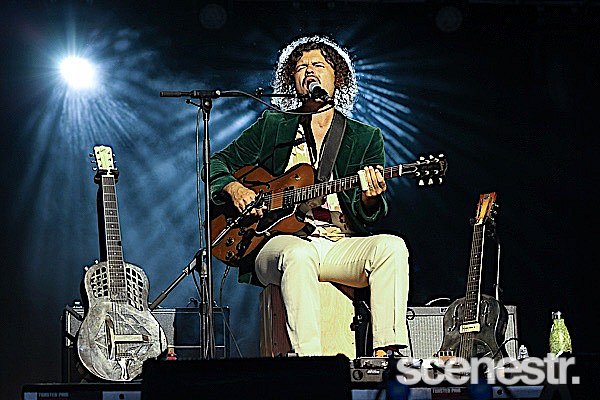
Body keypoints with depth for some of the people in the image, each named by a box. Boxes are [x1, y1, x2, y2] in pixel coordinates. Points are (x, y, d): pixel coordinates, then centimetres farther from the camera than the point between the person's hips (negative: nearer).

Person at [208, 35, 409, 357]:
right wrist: (234, 189, -6)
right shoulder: (272, 126, 14)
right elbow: (217, 163, 17)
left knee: (392, 246, -28)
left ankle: (386, 352, -33)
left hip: (342, 246, 2)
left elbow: (366, 220, 6)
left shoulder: (366, 137, 14)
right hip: (283, 242, -2)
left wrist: (369, 198, -19)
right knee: (298, 255, -38)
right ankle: (308, 358, -42)